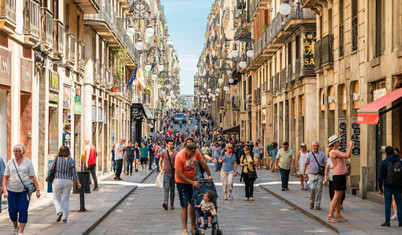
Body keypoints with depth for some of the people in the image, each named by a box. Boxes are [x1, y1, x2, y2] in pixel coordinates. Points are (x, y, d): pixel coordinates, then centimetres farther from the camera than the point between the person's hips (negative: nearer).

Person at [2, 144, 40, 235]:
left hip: (24, 190, -2)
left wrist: (37, 189, -6)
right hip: (12, 190, 2)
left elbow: (33, 177, 0)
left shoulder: (28, 162, 0)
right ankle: (15, 227, 26)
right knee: (12, 210, -1)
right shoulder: (10, 163, 4)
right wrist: (5, 190, -7)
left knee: (23, 210, -8)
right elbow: (5, 178, 4)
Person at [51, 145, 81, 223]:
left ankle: (59, 211, -14)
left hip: (58, 181, -1)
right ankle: (65, 218, 8)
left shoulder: (57, 158, -4)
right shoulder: (71, 160, -2)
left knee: (56, 198, 11)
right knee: (65, 200, 10)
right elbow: (74, 172, -2)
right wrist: (78, 183, 5)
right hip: (68, 181, 2)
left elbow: (51, 168, -2)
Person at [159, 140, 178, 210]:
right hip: (166, 173, 0)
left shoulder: (176, 153, 1)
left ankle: (172, 204, 17)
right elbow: (160, 161, 17)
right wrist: (161, 169, 3)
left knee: (172, 189, 9)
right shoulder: (164, 153, 6)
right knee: (166, 188, -13)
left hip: (174, 173, 0)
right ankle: (165, 202, -25)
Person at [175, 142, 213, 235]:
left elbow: (203, 163, 3)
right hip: (182, 182, -6)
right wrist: (192, 182, -26)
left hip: (193, 181, 6)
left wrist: (209, 175, -1)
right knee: (184, 205, -6)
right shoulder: (179, 156, -28)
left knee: (193, 203, 12)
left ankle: (193, 226, 24)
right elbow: (179, 175, -26)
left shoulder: (196, 152, -13)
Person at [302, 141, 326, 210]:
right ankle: (312, 202, 6)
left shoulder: (322, 154, 8)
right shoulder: (309, 155, 5)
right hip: (311, 175, -1)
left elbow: (325, 164, 7)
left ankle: (317, 204, 9)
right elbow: (305, 164, 7)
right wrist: (304, 174, 0)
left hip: (320, 175, 1)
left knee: (319, 190, 1)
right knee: (313, 188, -16)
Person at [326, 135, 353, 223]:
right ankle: (330, 216, -8)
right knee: (337, 196, -9)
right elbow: (347, 156, -20)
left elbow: (347, 156, 25)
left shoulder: (336, 151, 16)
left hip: (342, 175, 10)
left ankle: (338, 216, 13)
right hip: (338, 175, -10)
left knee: (340, 196, 10)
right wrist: (350, 146, -10)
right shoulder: (333, 152, -15)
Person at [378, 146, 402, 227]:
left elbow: (380, 176, -4)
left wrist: (380, 188, 4)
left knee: (387, 204, 3)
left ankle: (387, 221, 2)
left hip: (388, 187, -2)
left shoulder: (384, 162, -4)